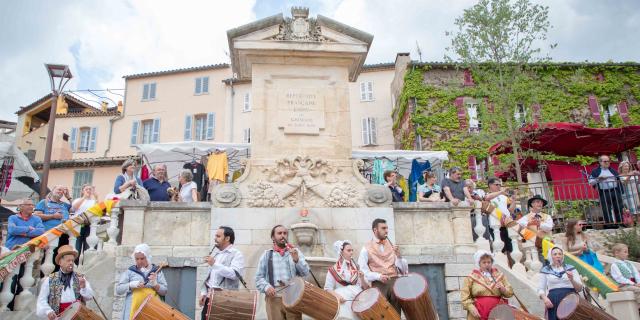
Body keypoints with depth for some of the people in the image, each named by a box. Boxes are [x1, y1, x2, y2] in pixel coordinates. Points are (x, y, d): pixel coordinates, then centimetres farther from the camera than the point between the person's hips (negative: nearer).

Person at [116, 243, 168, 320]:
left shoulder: (157, 271, 11)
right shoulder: (130, 271, 10)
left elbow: (164, 291, 8)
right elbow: (118, 289, 7)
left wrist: (155, 284, -11)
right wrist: (131, 285, -10)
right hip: (134, 309, 0)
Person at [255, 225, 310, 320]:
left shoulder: (295, 252, 14)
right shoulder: (266, 255, 13)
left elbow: (305, 272, 3)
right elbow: (259, 277, 8)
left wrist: (297, 260, -13)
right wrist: (266, 287, -11)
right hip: (274, 298, 0)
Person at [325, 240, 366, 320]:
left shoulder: (356, 268, 14)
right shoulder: (333, 270, 2)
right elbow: (328, 288, -3)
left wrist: (362, 278, -7)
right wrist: (336, 295, -20)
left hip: (357, 299, 3)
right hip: (343, 300, -3)